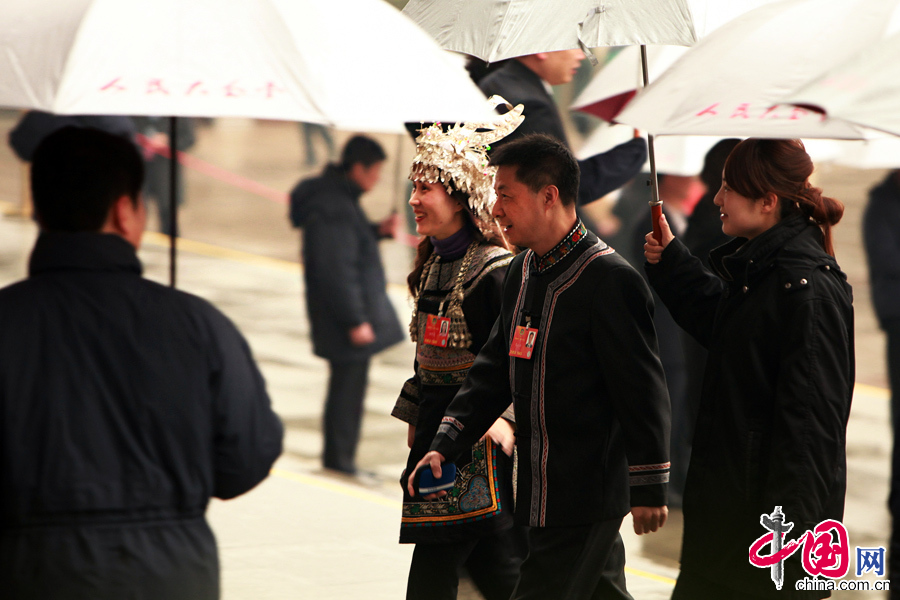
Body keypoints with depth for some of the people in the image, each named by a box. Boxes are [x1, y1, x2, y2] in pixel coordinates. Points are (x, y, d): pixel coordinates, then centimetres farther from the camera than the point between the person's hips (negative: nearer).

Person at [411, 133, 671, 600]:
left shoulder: (609, 279, -17)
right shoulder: (522, 273, 11)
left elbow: (642, 390, -16)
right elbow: (494, 370, 16)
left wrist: (648, 487, -15)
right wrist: (445, 446, 5)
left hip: (588, 498, -9)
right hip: (542, 492, 9)